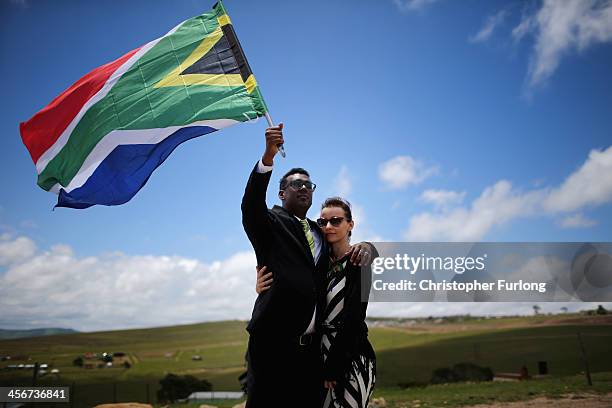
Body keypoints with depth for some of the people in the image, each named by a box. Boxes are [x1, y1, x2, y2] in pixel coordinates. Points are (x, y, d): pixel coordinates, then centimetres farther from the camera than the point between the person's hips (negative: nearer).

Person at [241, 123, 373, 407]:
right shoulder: (271, 224, 7)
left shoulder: (321, 233, 23)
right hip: (274, 342, -5)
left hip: (313, 347, 5)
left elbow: (349, 248, 20)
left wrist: (364, 247, -6)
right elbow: (251, 204, -12)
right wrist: (268, 155, -27)